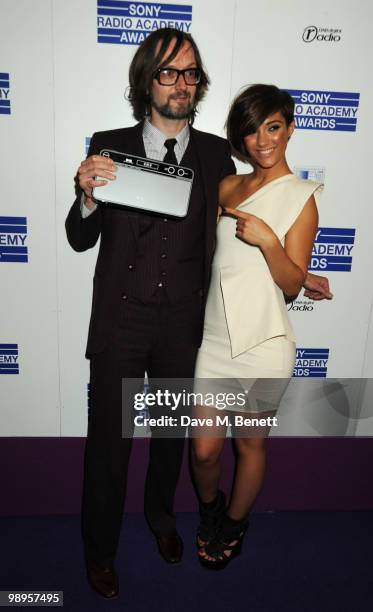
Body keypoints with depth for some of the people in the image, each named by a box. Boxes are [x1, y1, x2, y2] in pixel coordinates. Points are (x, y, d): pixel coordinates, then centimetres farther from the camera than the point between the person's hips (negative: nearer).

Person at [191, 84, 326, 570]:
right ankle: (209, 508, 43)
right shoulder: (228, 186, 9)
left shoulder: (301, 198, -5)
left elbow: (292, 283, -9)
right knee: (204, 448, 9)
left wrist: (267, 240, -23)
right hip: (216, 337, 4)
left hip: (265, 343, -3)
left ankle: (234, 523, 42)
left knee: (251, 443, 15)